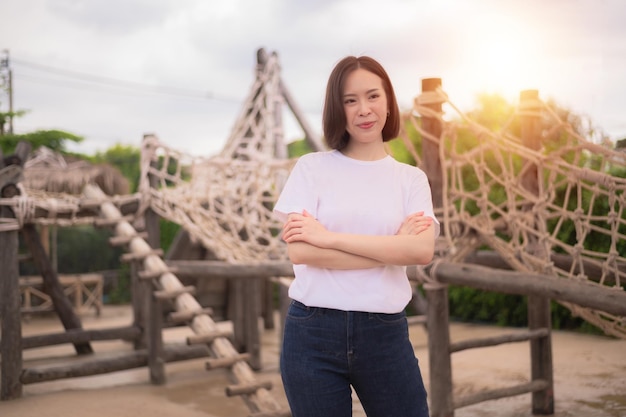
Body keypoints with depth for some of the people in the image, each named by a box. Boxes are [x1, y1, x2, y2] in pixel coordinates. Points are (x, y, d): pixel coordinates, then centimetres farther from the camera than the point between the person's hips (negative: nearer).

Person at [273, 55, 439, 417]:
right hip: (313, 332, -1)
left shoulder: (411, 178, 6)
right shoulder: (312, 167, 1)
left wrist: (330, 238, -15)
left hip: (385, 332, 1)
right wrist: (392, 249, -10)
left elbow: (422, 250, -12)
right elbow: (299, 250, -12)